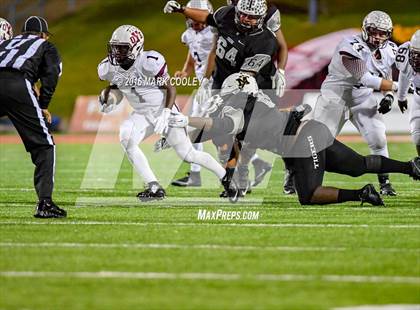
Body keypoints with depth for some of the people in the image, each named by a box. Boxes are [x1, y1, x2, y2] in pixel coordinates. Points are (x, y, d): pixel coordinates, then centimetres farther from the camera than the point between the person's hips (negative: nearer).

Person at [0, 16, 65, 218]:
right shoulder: (45, 47, 26)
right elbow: (51, 75, 7)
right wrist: (43, 106, 9)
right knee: (43, 146, 6)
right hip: (17, 85, -4)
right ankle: (45, 203, -4)